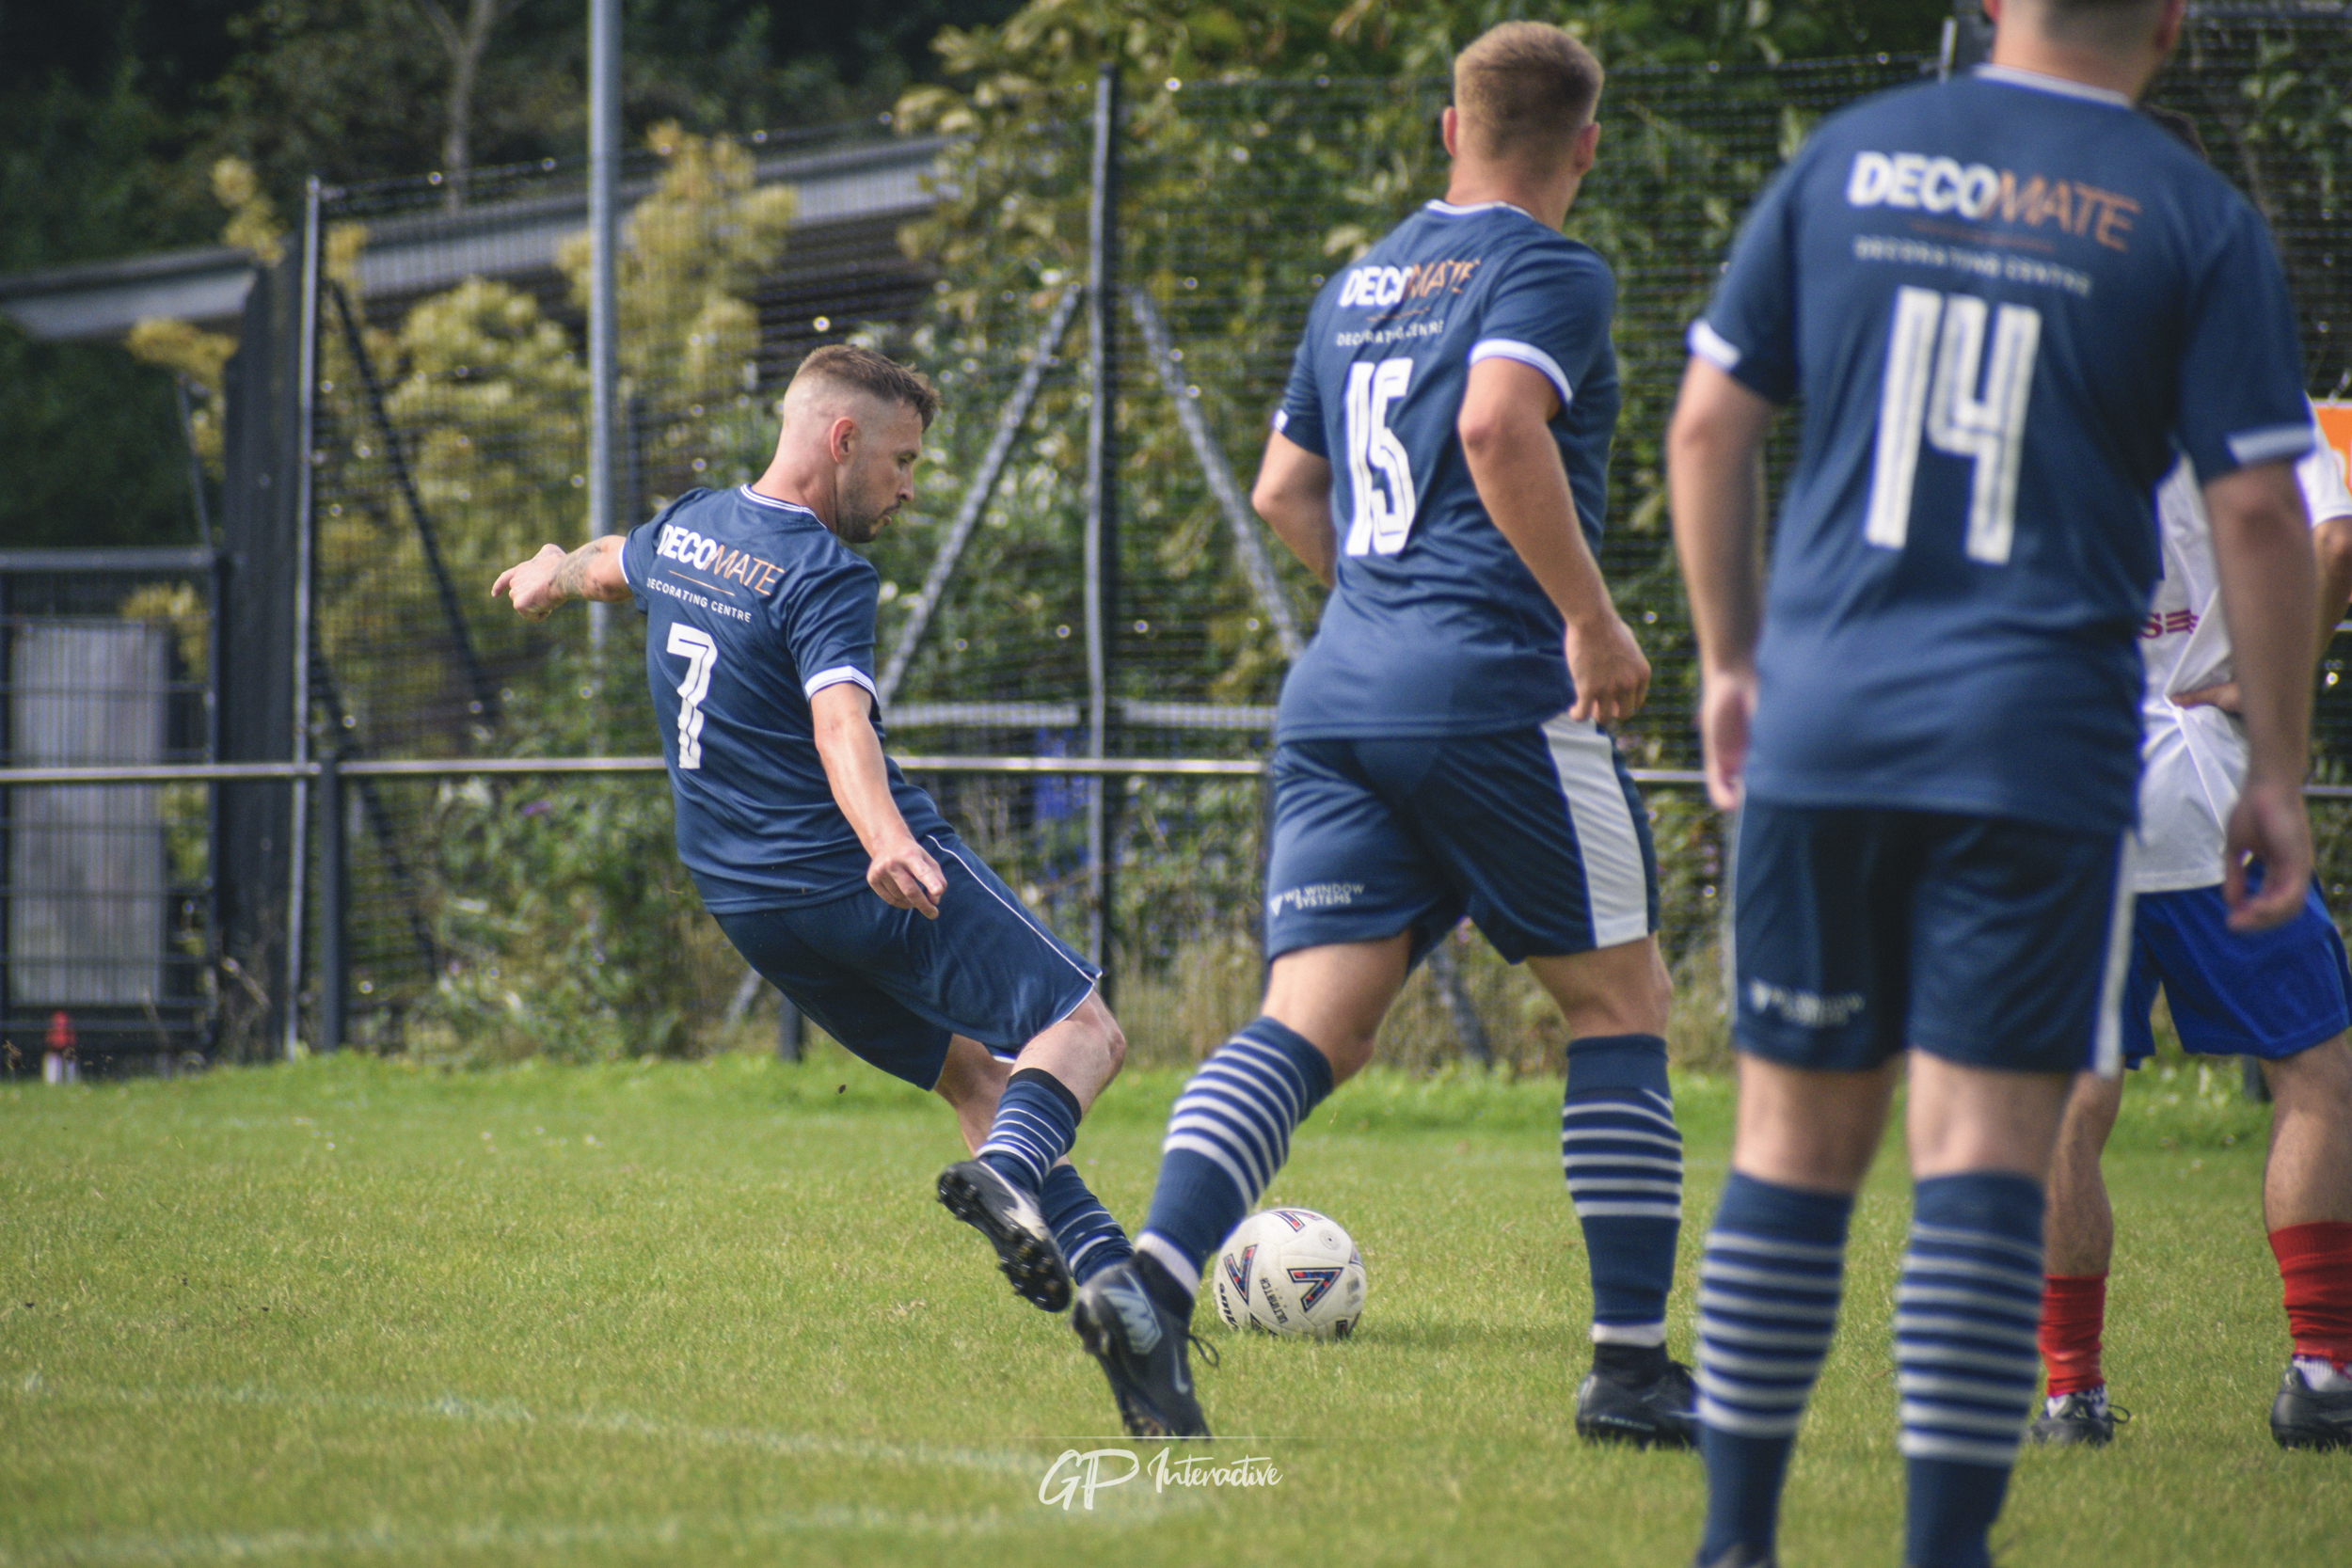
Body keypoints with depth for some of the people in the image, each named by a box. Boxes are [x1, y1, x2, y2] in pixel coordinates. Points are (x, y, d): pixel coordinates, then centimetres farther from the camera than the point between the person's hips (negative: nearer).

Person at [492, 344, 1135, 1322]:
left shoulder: (684, 529, 12)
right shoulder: (825, 578, -14)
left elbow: (612, 565, 36)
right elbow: (841, 727, -31)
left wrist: (550, 572, 60)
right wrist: (888, 843, -47)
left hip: (743, 902, 9)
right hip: (863, 881, -9)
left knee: (973, 1072, 14)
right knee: (1082, 1030, -9)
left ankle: (1101, 1265, 0)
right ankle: (1006, 1170, -38)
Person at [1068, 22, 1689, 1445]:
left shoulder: (1358, 286, 19)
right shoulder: (1550, 274, -4)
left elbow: (1286, 494, 26)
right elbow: (1500, 424, -22)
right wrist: (1592, 619, -17)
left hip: (1338, 689, 6)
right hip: (1496, 690, -6)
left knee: (1310, 1019, -2)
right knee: (1621, 1000, 8)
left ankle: (1156, 1276, -26)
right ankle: (1632, 1368, 7)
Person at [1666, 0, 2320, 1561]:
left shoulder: (1848, 157, 7)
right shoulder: (2195, 219, -1)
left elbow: (1709, 422, 9)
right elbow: (2259, 508, -4)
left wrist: (1730, 659, 19)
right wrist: (2278, 773, 3)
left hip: (1819, 728, 3)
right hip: (2042, 743, -3)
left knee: (1797, 1142, 11)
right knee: (1985, 1156, -3)